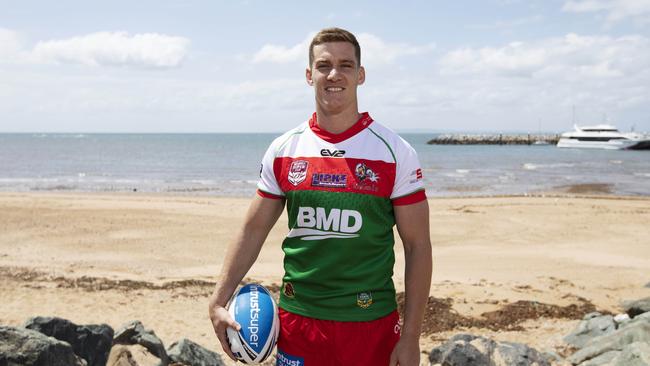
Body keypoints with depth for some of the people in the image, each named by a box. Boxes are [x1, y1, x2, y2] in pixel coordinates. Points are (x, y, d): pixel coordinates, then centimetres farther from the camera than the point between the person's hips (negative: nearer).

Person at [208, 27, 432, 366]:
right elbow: (253, 230, 9)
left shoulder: (395, 153, -5)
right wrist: (218, 301, 1)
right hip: (297, 319, 2)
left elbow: (417, 246, -4)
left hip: (371, 324, -2)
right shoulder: (283, 150, 3)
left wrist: (410, 337, -7)